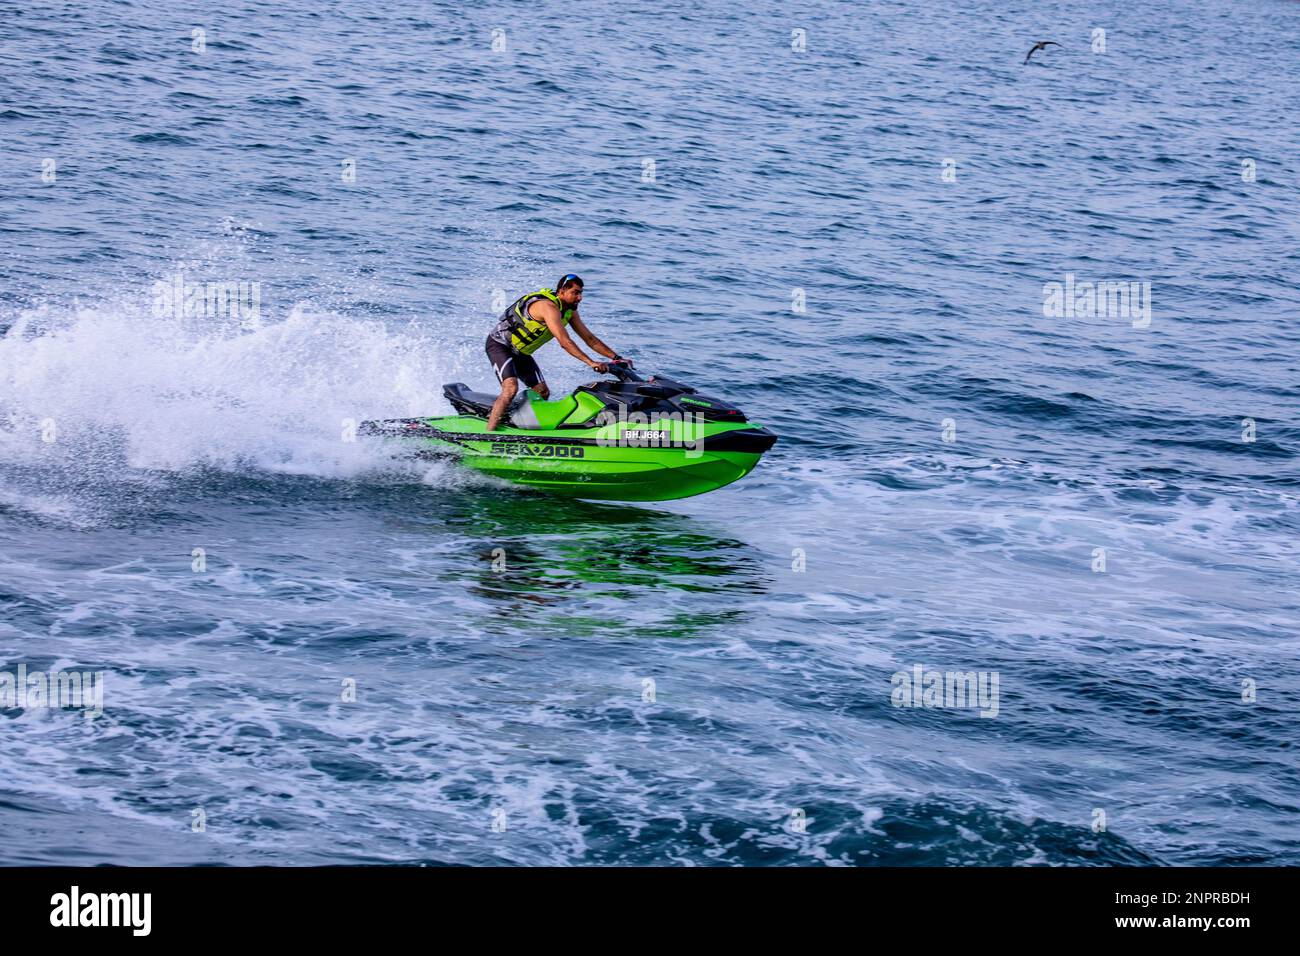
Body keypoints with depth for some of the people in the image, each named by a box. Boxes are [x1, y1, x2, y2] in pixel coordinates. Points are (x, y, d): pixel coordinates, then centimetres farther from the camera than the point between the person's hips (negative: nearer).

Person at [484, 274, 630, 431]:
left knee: (543, 393, 4)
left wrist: (616, 357, -5)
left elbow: (590, 338, 4)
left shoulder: (569, 311, -1)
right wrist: (591, 363, -43)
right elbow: (564, 342, -39)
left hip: (520, 352, 10)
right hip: (499, 345, -10)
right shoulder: (549, 307, -30)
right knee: (511, 388, -27)